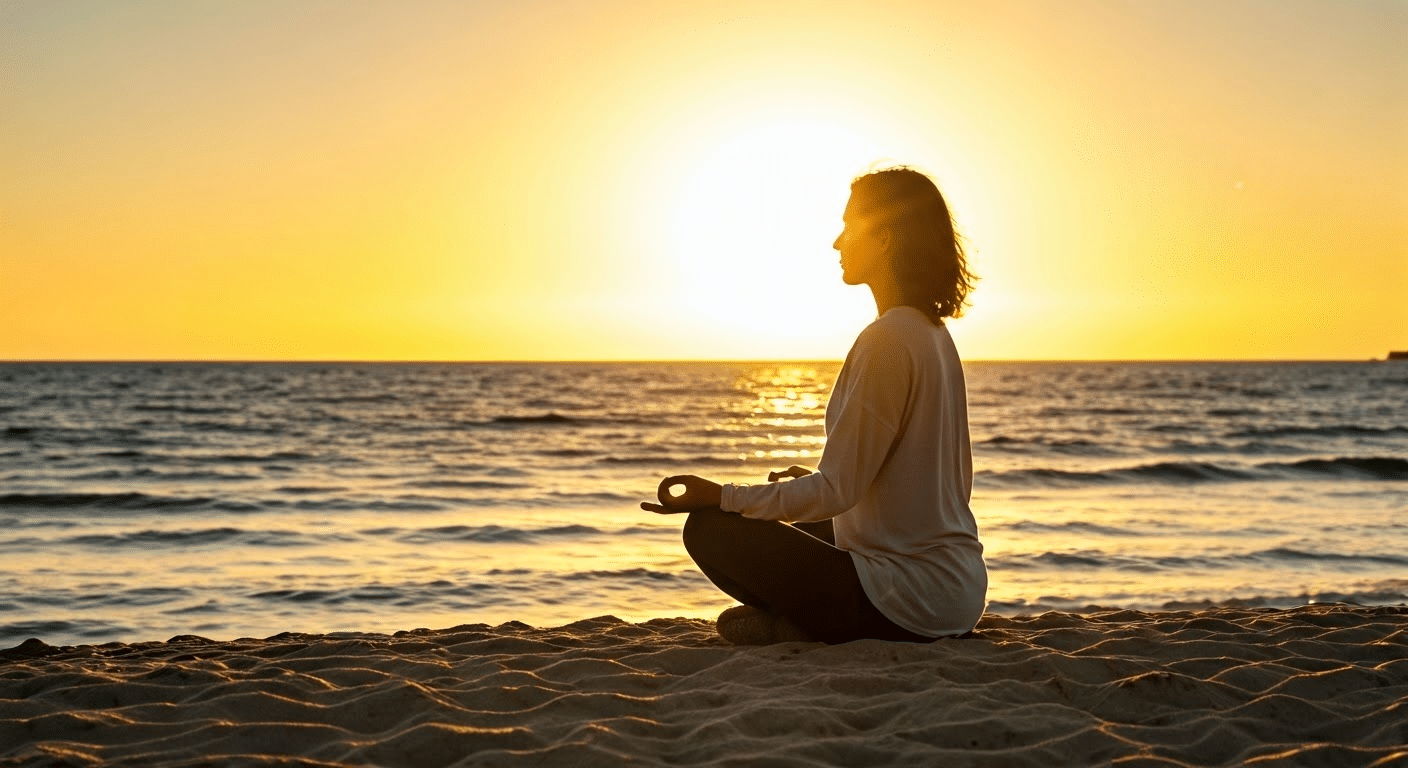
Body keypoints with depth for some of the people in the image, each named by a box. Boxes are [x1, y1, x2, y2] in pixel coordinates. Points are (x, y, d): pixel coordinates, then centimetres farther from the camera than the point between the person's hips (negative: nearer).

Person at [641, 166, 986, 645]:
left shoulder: (887, 340, -18)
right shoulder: (934, 335, 11)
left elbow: (836, 491, -19)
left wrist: (720, 496, -12)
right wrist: (815, 481, 28)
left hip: (911, 600, -9)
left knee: (710, 530, -6)